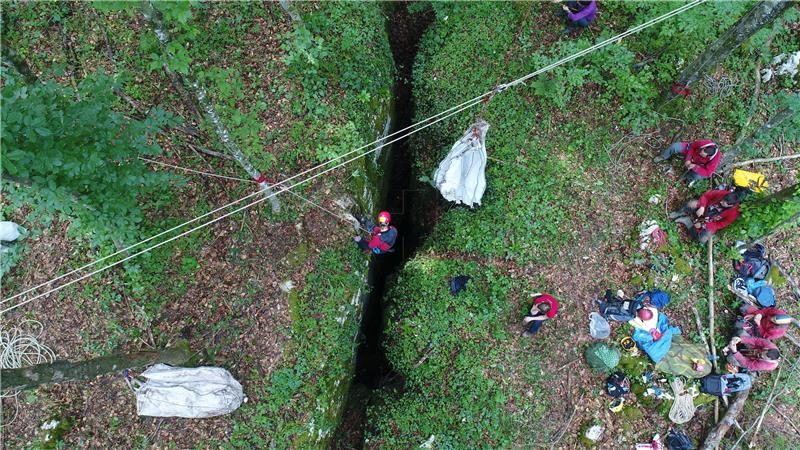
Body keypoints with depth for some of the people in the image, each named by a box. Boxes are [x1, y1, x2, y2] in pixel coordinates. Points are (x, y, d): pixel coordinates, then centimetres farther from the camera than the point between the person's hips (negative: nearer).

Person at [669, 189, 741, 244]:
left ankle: (687, 221, -6)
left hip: (710, 223, -2)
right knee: (692, 204, -32)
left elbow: (720, 225, -15)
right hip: (704, 210, 2)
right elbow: (706, 195, -10)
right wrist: (702, 207, -24)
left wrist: (702, 225, -19)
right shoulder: (722, 193, -22)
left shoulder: (733, 213, -25)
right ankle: (680, 214, 0)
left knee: (702, 240, -26)